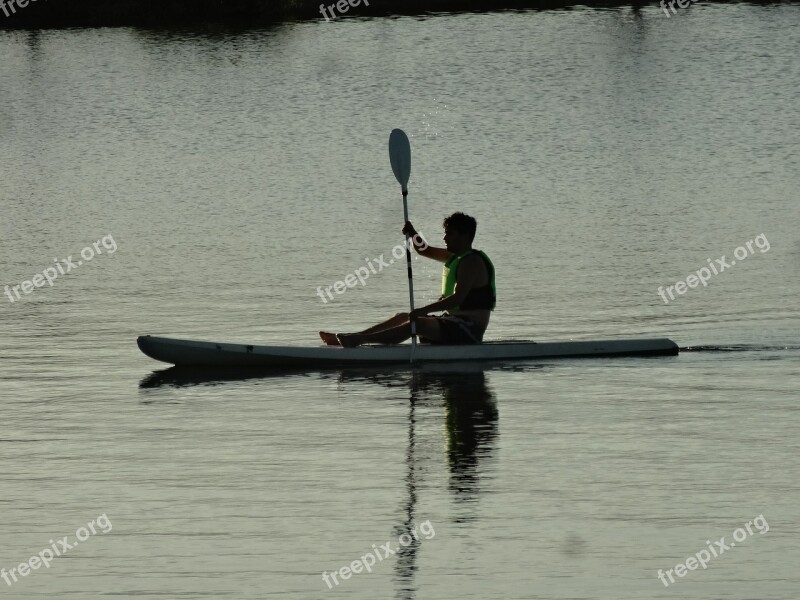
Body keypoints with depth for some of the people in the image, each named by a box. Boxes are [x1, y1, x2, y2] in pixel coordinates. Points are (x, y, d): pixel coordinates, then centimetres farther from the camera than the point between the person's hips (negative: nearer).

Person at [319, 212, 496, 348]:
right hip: (454, 322, 10)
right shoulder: (456, 257, 17)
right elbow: (425, 250, 25)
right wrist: (413, 234, 3)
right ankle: (348, 338, 3)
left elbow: (458, 298, -26)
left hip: (469, 329, -10)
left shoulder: (472, 262, -15)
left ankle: (360, 339, -37)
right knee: (403, 317, 9)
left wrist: (423, 311, -32)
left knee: (417, 323, -27)